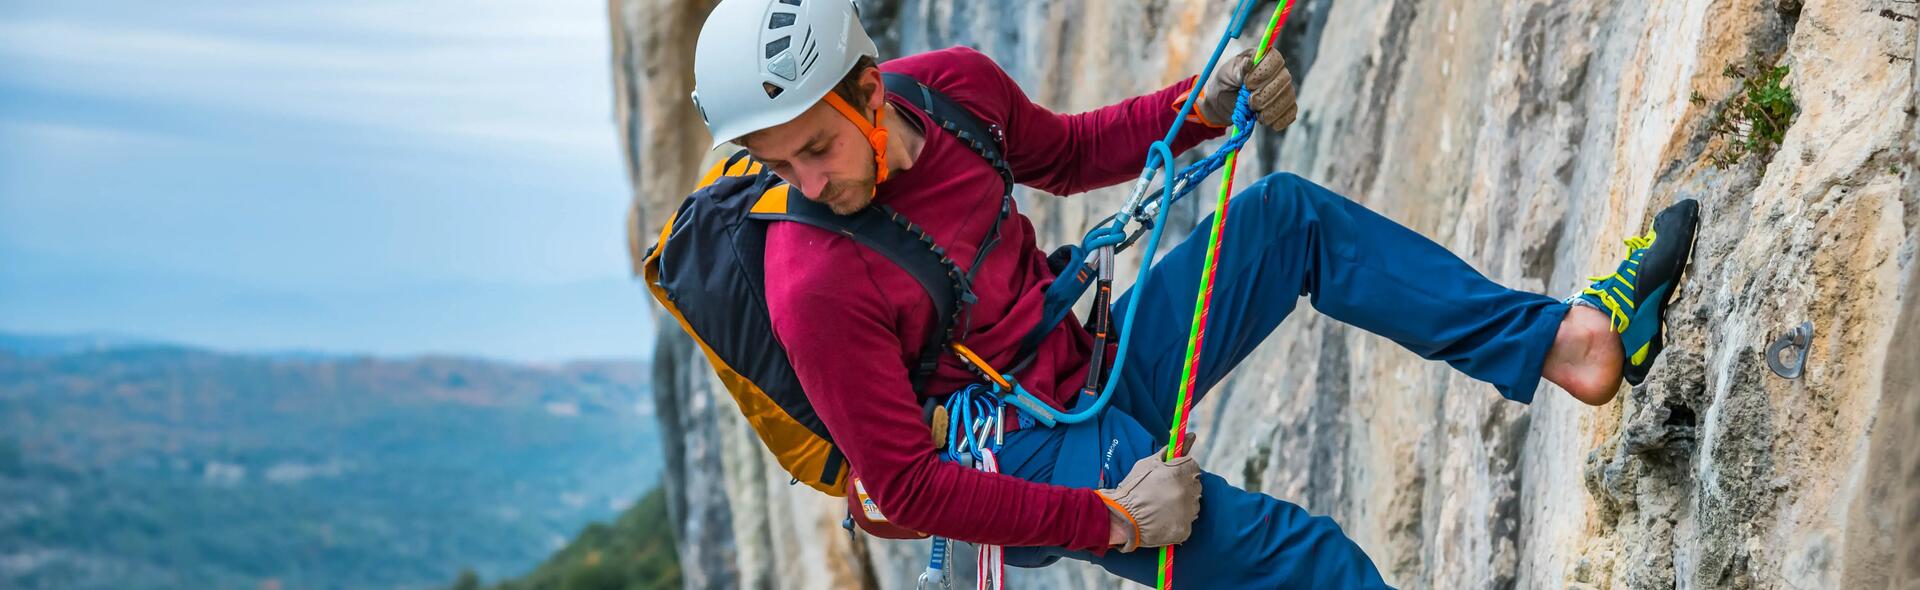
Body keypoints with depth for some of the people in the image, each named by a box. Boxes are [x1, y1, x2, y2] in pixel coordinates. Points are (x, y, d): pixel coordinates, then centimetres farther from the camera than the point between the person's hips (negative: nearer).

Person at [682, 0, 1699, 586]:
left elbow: (1060, 154, 13)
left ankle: (1565, 340, 1)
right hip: (1025, 458, -8)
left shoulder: (948, 84, -9)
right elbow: (905, 489, -25)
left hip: (1091, 367, 8)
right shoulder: (815, 289, -29)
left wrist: (1203, 108, -3)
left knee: (1288, 213, 1)